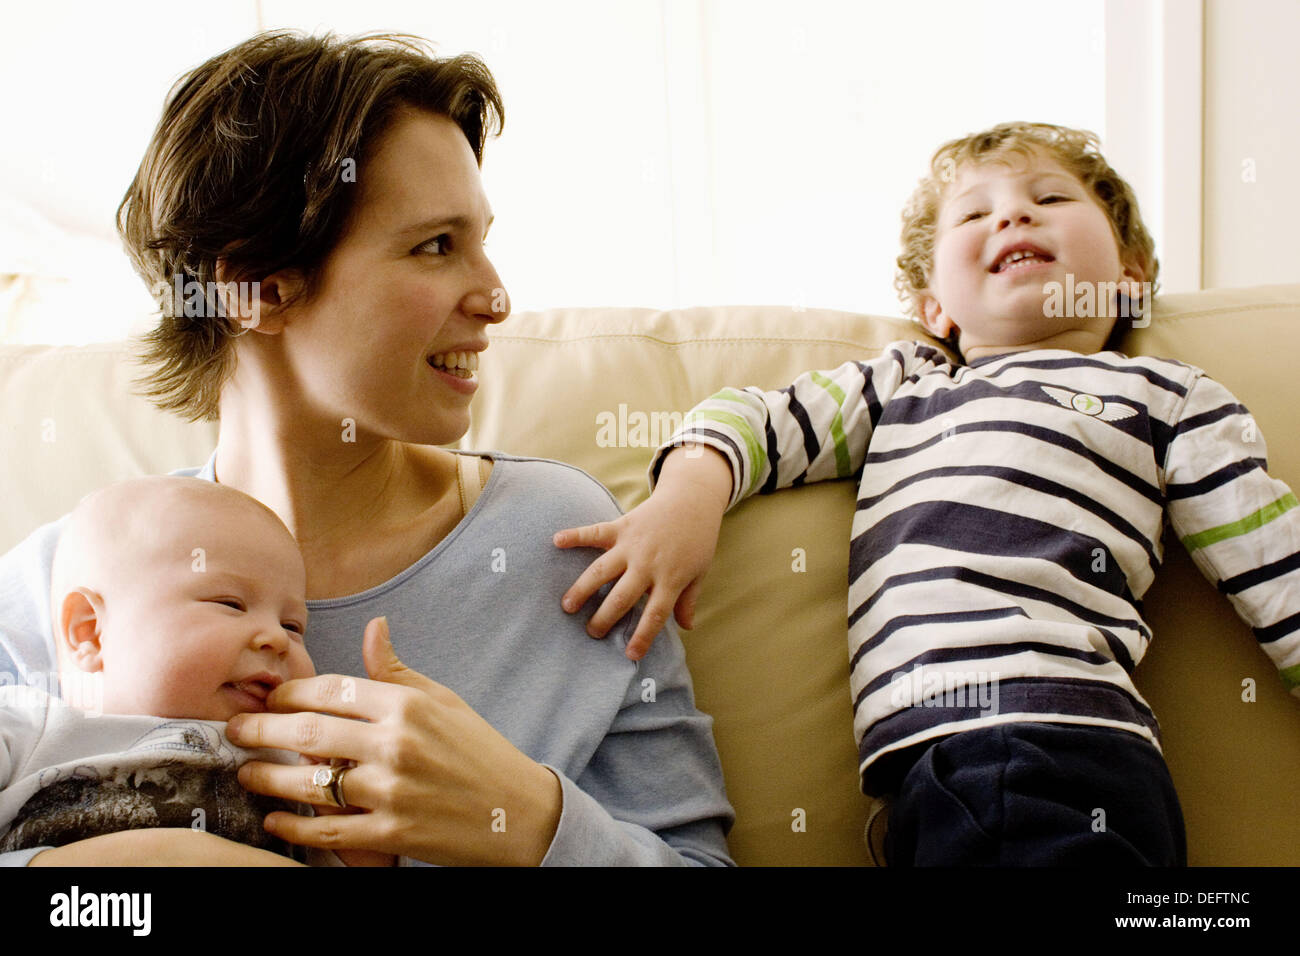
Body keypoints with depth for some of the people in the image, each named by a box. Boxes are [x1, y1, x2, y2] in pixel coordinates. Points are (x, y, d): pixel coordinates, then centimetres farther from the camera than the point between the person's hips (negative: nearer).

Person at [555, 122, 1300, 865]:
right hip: (924, 763, 3)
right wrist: (693, 490, -5)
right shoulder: (900, 383, 27)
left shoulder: (1168, 398, 16)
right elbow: (764, 418, 17)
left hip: (1064, 750, -3)